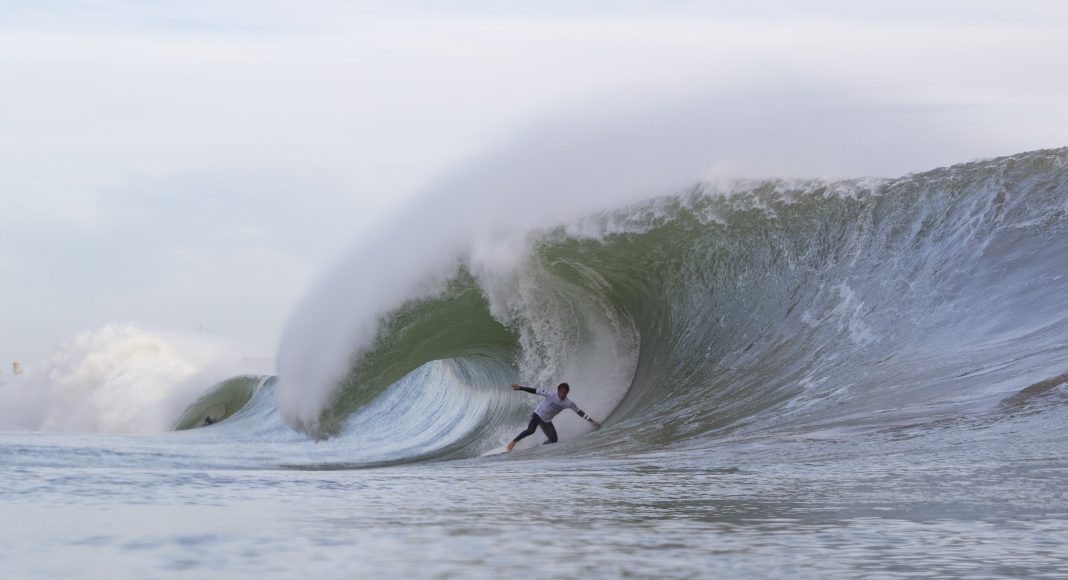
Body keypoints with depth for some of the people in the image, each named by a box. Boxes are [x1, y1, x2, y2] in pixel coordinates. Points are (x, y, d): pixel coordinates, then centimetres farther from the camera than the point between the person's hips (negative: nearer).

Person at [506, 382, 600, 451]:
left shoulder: (569, 403, -12)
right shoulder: (551, 395, -22)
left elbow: (579, 412, -4)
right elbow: (535, 391, -21)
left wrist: (592, 421, -5)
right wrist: (520, 388, -24)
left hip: (546, 421, 5)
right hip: (537, 415, -5)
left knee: (553, 440, -5)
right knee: (530, 430, -29)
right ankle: (513, 441, -10)